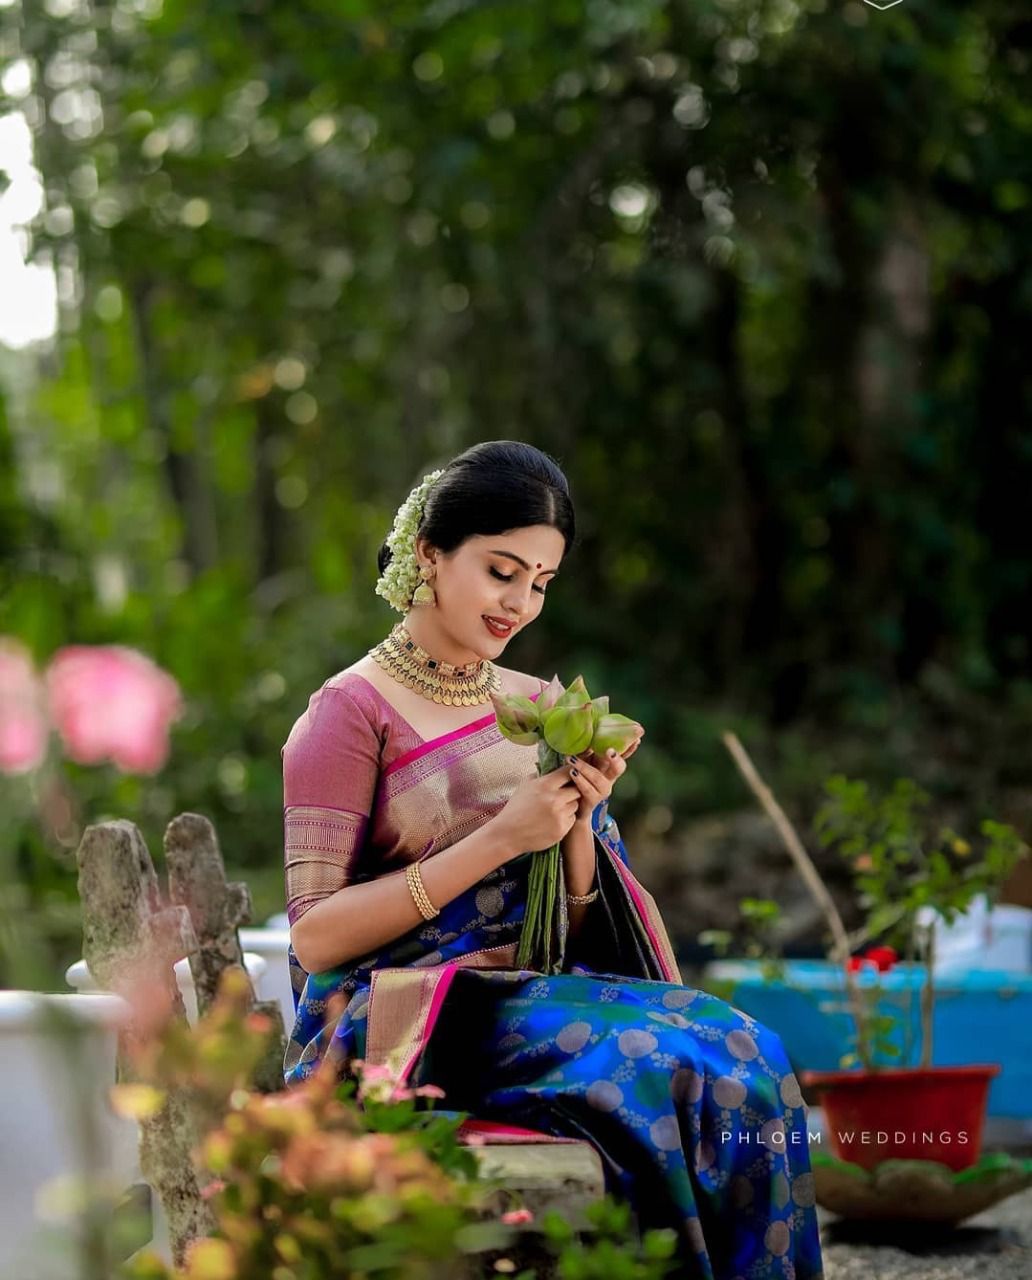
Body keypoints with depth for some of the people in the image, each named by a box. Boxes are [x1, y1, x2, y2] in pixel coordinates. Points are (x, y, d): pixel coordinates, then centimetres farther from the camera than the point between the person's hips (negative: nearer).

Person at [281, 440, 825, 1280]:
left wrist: (579, 822, -6)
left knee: (742, 1050, -23)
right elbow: (315, 938, -10)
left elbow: (579, 930, 15)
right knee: (672, 1064, -29)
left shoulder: (539, 707, 15)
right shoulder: (353, 713, -2)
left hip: (538, 993, 6)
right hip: (404, 1019, -6)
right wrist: (501, 838, -15)